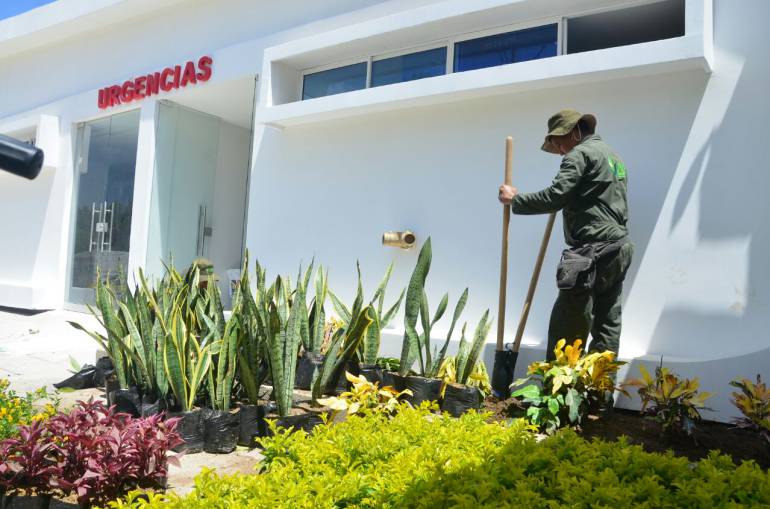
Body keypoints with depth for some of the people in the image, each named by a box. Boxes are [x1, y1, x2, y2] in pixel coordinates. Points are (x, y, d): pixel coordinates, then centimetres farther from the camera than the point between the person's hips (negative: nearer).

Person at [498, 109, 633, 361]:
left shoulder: (580, 154, -6)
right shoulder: (612, 155, 24)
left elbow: (554, 197, -17)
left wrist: (515, 199, -6)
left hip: (592, 251, -10)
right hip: (618, 248, 10)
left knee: (566, 327, -7)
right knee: (608, 321, 8)